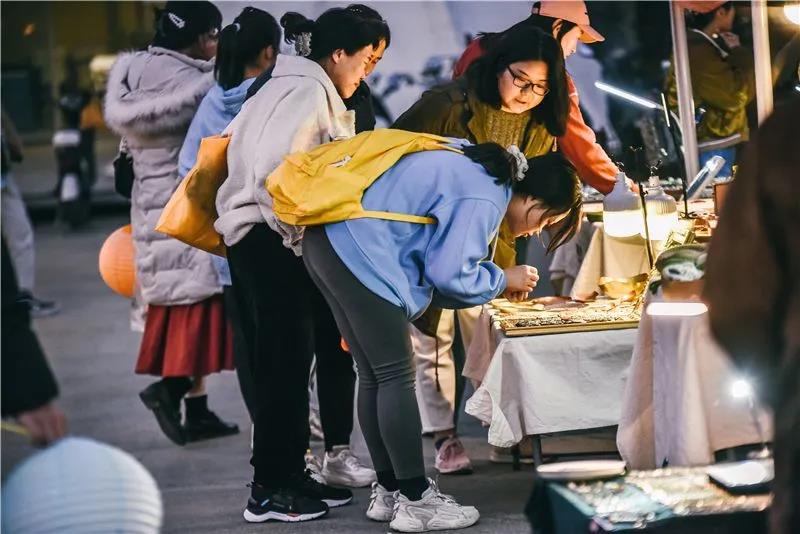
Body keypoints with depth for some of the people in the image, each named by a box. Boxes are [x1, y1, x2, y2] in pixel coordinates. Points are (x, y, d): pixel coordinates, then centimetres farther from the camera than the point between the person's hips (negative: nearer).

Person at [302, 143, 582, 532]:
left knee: (374, 377, 13)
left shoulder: (475, 170, 17)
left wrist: (498, 281, 14)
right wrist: (503, 280, 2)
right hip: (359, 251, -10)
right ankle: (415, 501, -2)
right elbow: (449, 274, -14)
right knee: (397, 376, -6)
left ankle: (388, 492, 18)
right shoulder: (485, 198, -13)